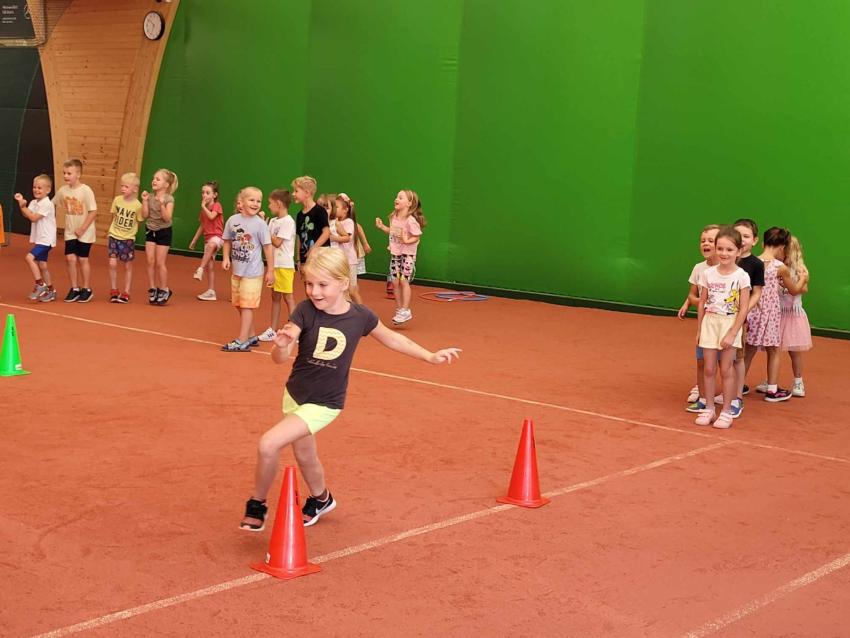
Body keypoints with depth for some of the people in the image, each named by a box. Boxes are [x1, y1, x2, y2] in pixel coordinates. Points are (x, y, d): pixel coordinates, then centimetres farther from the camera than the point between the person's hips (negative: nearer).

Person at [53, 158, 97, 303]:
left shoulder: (86, 191, -16)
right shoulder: (62, 190, -1)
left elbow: (93, 211, -16)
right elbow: (52, 205, 13)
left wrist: (82, 229, -16)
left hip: (85, 232, -4)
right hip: (70, 232, 4)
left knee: (82, 259, 3)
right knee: (70, 258, -2)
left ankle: (87, 290, 17)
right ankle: (74, 289, 11)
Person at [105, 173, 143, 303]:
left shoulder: (137, 205, -13)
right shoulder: (117, 200, -4)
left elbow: (139, 223, -2)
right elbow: (114, 216, 9)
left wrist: (130, 233, -6)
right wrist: (112, 231, 5)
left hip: (128, 239, -2)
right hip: (114, 236, 2)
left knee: (128, 266, 8)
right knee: (112, 264, -5)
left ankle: (126, 293, 19)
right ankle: (113, 291, 10)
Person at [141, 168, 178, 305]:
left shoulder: (169, 199, -13)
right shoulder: (150, 196, 1)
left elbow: (167, 218, -20)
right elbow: (145, 215, -3)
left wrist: (162, 204, -32)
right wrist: (144, 201, -12)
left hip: (163, 232, -5)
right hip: (151, 231, 5)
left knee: (160, 263, -1)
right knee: (150, 262, 4)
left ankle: (164, 290, 12)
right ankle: (153, 289, 14)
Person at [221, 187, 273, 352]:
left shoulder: (260, 224, -11)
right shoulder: (233, 220, 0)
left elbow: (267, 247, -8)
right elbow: (228, 241, 13)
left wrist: (270, 270, -8)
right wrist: (226, 258, -1)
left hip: (252, 273, -6)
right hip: (236, 270, 6)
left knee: (246, 306, -6)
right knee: (239, 305, 14)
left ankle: (242, 341, -4)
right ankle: (251, 336, 28)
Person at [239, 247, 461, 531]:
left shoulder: (361, 317, -15)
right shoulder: (305, 310, -17)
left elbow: (391, 338, 6)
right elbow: (279, 358, -23)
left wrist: (430, 356, 10)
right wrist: (282, 345, -46)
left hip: (324, 404, -3)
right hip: (294, 395, 3)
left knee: (268, 445, -17)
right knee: (305, 456, 23)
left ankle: (256, 504, 9)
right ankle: (321, 500, 54)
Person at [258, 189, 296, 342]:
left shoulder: (288, 222, -14)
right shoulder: (273, 221, 10)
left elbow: (277, 242, -17)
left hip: (284, 265, -8)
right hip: (274, 264, 8)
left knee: (287, 297, -2)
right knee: (275, 296, 12)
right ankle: (273, 330, 19)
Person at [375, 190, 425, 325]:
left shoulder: (411, 220, -18)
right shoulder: (394, 218, 5)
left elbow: (416, 237, -15)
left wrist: (407, 241, -32)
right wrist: (382, 226, 11)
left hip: (407, 254, -7)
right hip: (395, 254, 7)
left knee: (403, 280, -10)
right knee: (395, 281, 8)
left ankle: (405, 311, -3)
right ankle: (399, 310, 18)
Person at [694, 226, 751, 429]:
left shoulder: (741, 276, -9)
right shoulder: (707, 273, 0)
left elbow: (743, 308, -9)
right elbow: (702, 303, 7)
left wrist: (732, 334, -14)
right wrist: (699, 330, 7)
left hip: (730, 324, -3)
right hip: (709, 323, 3)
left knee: (726, 370, 2)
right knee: (708, 369, 6)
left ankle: (726, 412, 12)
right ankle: (709, 409, 17)